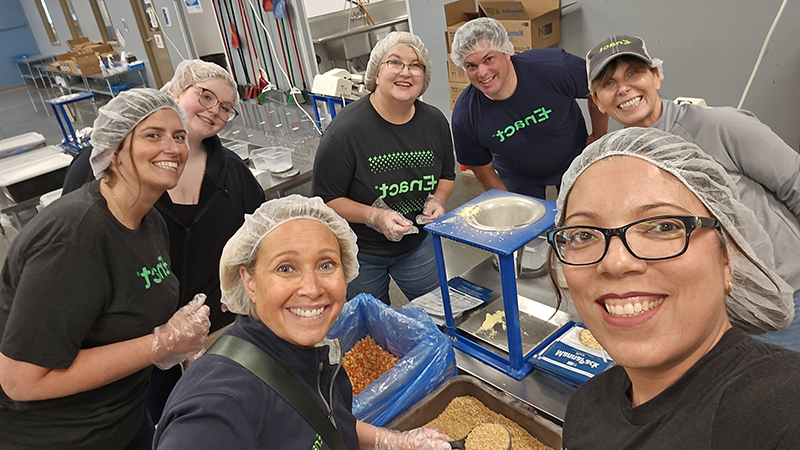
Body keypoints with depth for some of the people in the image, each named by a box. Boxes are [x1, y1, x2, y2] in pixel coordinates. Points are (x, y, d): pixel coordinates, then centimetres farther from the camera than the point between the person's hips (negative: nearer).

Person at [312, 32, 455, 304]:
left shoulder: (434, 122, -5)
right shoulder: (346, 131, -23)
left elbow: (447, 176, 11)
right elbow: (326, 199, -18)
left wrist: (437, 200, -10)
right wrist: (375, 216, -30)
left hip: (417, 242, 5)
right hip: (360, 253, -4)